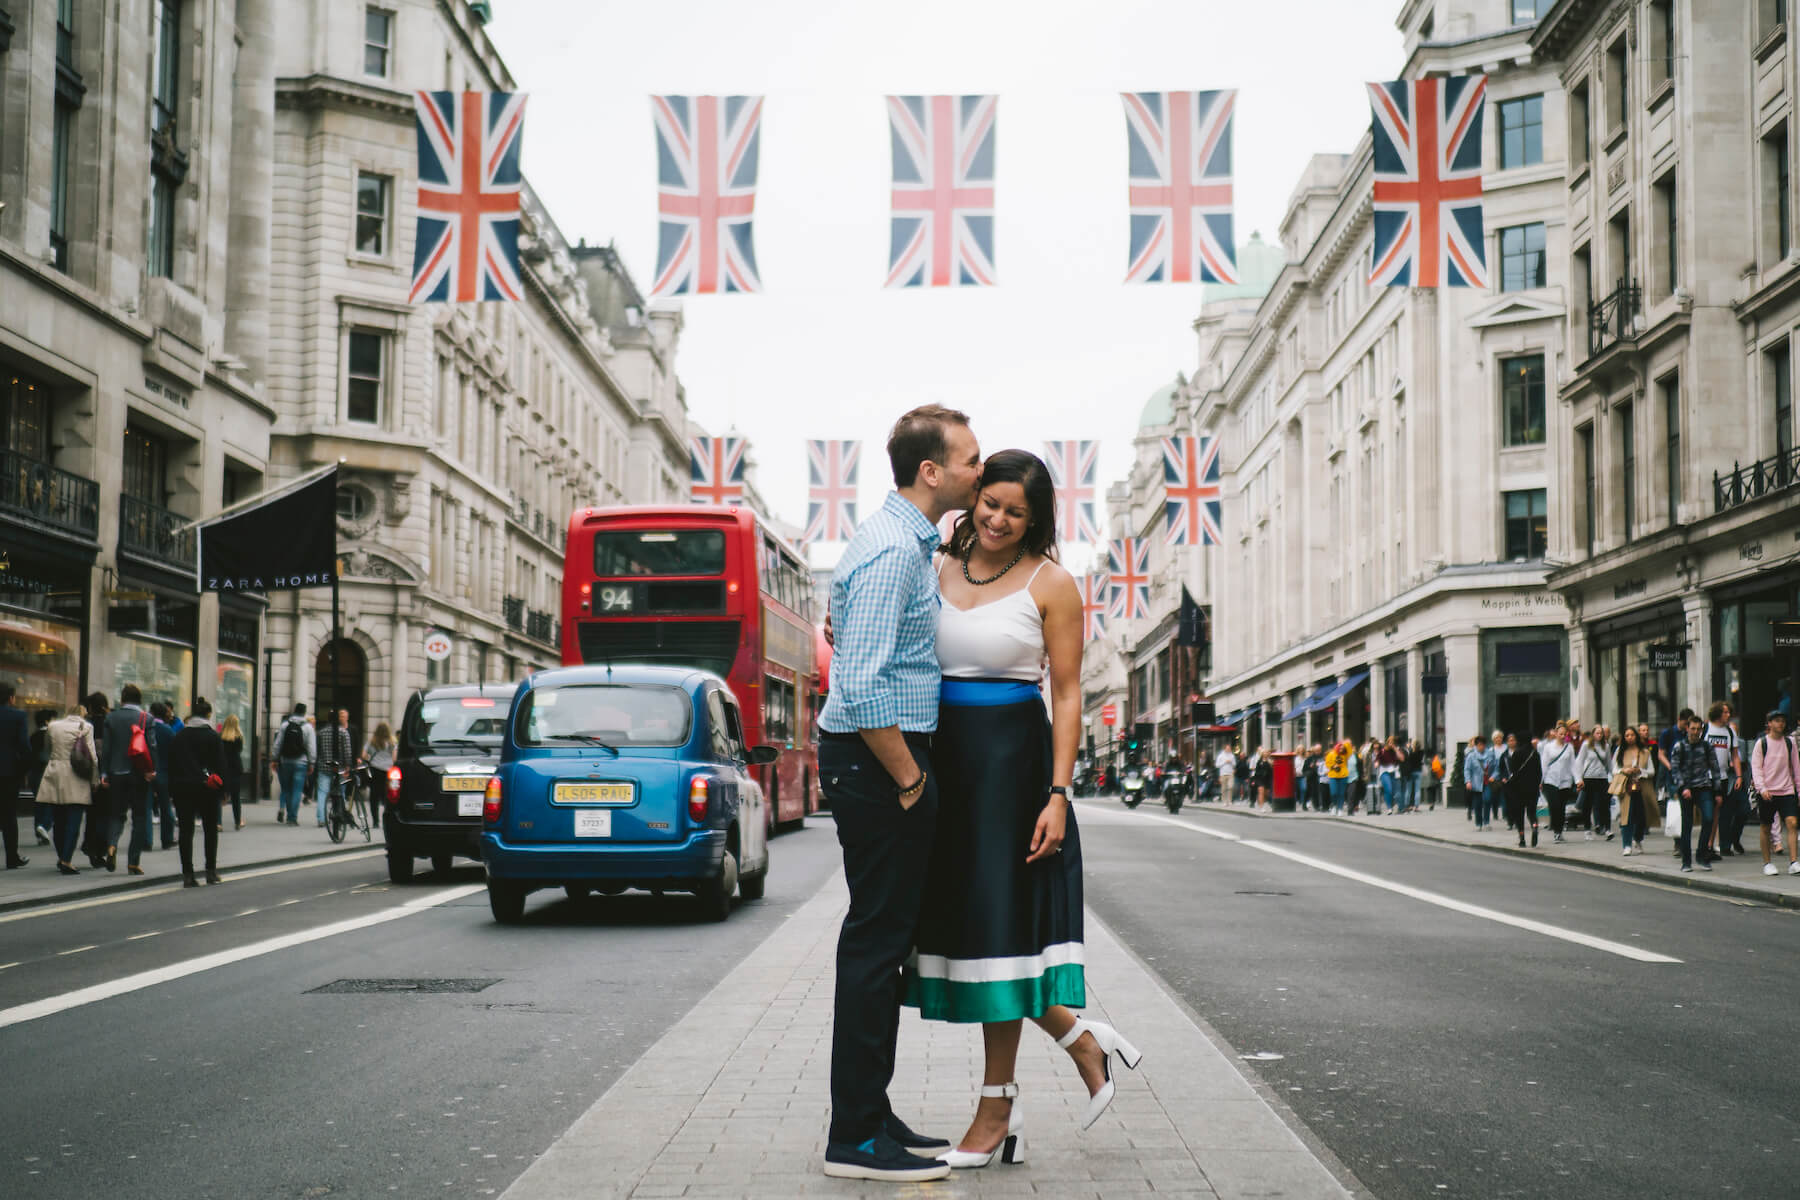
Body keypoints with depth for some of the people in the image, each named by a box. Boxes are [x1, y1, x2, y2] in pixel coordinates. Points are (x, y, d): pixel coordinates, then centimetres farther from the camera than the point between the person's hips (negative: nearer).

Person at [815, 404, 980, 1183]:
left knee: (882, 938, 14)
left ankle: (870, 1116, 22)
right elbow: (863, 685, -24)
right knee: (877, 940, -6)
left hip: (889, 760, 11)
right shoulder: (891, 549, -17)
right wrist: (908, 779, -18)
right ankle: (856, 1138, 0)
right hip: (876, 760, -11)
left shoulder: (910, 542, 16)